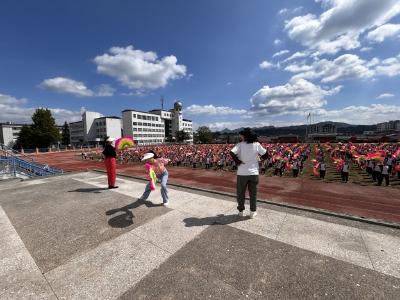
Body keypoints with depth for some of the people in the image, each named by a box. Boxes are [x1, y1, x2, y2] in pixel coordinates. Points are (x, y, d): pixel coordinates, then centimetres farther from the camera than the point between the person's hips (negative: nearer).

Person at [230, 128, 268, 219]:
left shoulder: (240, 144, -10)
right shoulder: (257, 144, -3)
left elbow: (232, 153, -26)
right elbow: (266, 155, 2)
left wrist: (237, 161, -13)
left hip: (242, 173, -2)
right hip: (254, 173, 2)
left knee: (241, 193, 15)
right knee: (253, 193, 16)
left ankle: (241, 211, 27)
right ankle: (253, 212, 25)